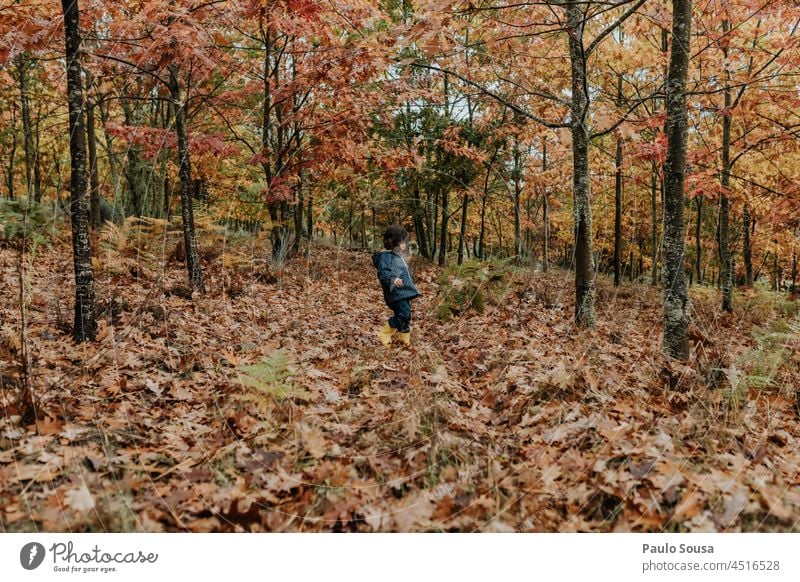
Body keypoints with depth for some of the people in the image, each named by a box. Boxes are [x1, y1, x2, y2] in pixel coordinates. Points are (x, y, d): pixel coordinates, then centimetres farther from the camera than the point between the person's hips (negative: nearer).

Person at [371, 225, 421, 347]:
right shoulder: (385, 256, -10)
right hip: (396, 292, -10)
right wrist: (392, 279, -40)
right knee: (403, 315, -18)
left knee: (406, 316, 11)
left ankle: (405, 338, 23)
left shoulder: (399, 256, 20)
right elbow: (382, 273, -23)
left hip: (405, 291, 10)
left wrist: (412, 286, 34)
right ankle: (384, 334, -4)